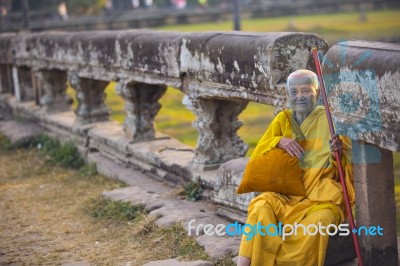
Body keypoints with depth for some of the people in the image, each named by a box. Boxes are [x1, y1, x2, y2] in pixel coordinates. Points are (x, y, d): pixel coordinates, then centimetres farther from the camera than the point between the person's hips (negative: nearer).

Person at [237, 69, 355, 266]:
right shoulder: (283, 119, 13)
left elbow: (349, 163, 2)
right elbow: (257, 156, 11)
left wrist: (340, 151, -22)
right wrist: (279, 141, -8)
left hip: (322, 193, -2)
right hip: (288, 191, 3)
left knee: (318, 220, -35)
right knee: (261, 208, -29)